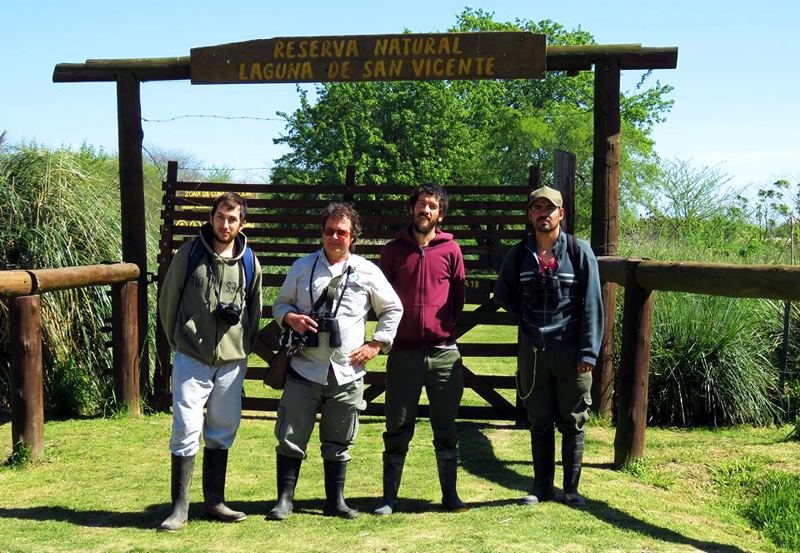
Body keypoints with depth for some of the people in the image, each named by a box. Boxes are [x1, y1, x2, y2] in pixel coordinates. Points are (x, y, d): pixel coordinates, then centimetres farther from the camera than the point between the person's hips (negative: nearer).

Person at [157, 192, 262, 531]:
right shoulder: (189, 254, -1)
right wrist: (178, 342, 10)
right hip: (192, 359, -3)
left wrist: (244, 348, 11)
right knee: (186, 430, -6)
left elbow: (255, 309, 17)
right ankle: (179, 507, 4)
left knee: (222, 431, 11)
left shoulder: (248, 262, 6)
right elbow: (168, 300, 7)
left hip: (232, 361, 3)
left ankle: (214, 501, 23)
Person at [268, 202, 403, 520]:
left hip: (347, 373, 0)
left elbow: (393, 309, 13)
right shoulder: (303, 267, 8)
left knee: (338, 443, 9)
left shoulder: (367, 272, 5)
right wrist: (290, 318, -7)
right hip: (305, 369, 0)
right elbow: (280, 303, 15)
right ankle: (285, 499, 11)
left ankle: (335, 501, 21)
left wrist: (377, 344, 4)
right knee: (291, 437, -1)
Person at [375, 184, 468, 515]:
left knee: (446, 428, 8)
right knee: (397, 429, 5)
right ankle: (389, 497, 13)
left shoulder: (450, 250, 4)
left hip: (444, 353, 0)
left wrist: (443, 328, 7)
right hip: (403, 351, 0)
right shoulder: (393, 250, 5)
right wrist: (390, 333, 6)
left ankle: (450, 494, 18)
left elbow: (458, 298, 11)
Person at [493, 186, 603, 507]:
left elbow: (591, 305, -5)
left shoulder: (579, 252, -2)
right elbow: (503, 295, 19)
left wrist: (588, 351, -10)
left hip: (571, 352, -2)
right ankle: (542, 487, 22)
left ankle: (571, 488, 18)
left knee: (573, 423, 6)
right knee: (539, 423, 10)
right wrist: (529, 318, 6)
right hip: (532, 350, 2)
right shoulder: (518, 255, 5)